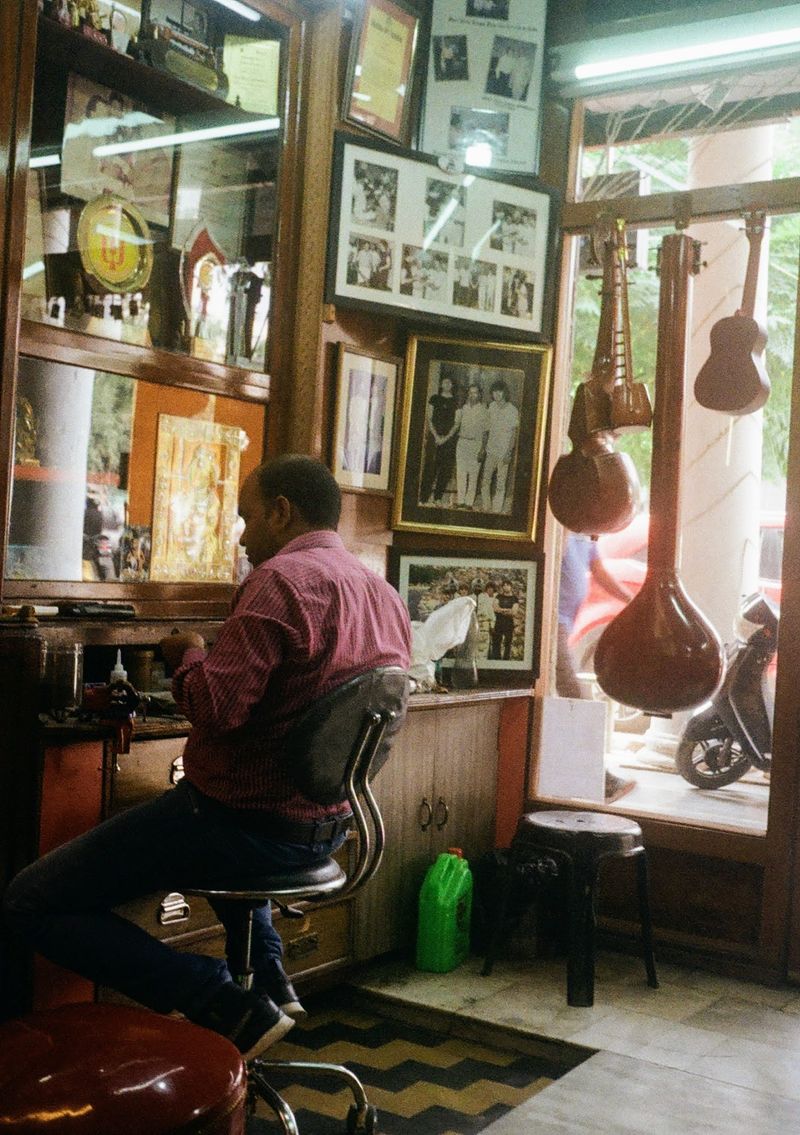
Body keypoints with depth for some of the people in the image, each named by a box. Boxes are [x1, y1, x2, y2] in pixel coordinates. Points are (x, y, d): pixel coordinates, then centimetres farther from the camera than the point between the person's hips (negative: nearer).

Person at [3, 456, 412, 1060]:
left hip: (249, 822, -9)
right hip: (327, 826, 10)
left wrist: (191, 655, -6)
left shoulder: (282, 578, -19)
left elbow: (216, 707, -27)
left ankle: (232, 1008, -12)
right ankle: (269, 979, 29)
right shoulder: (388, 596, 8)